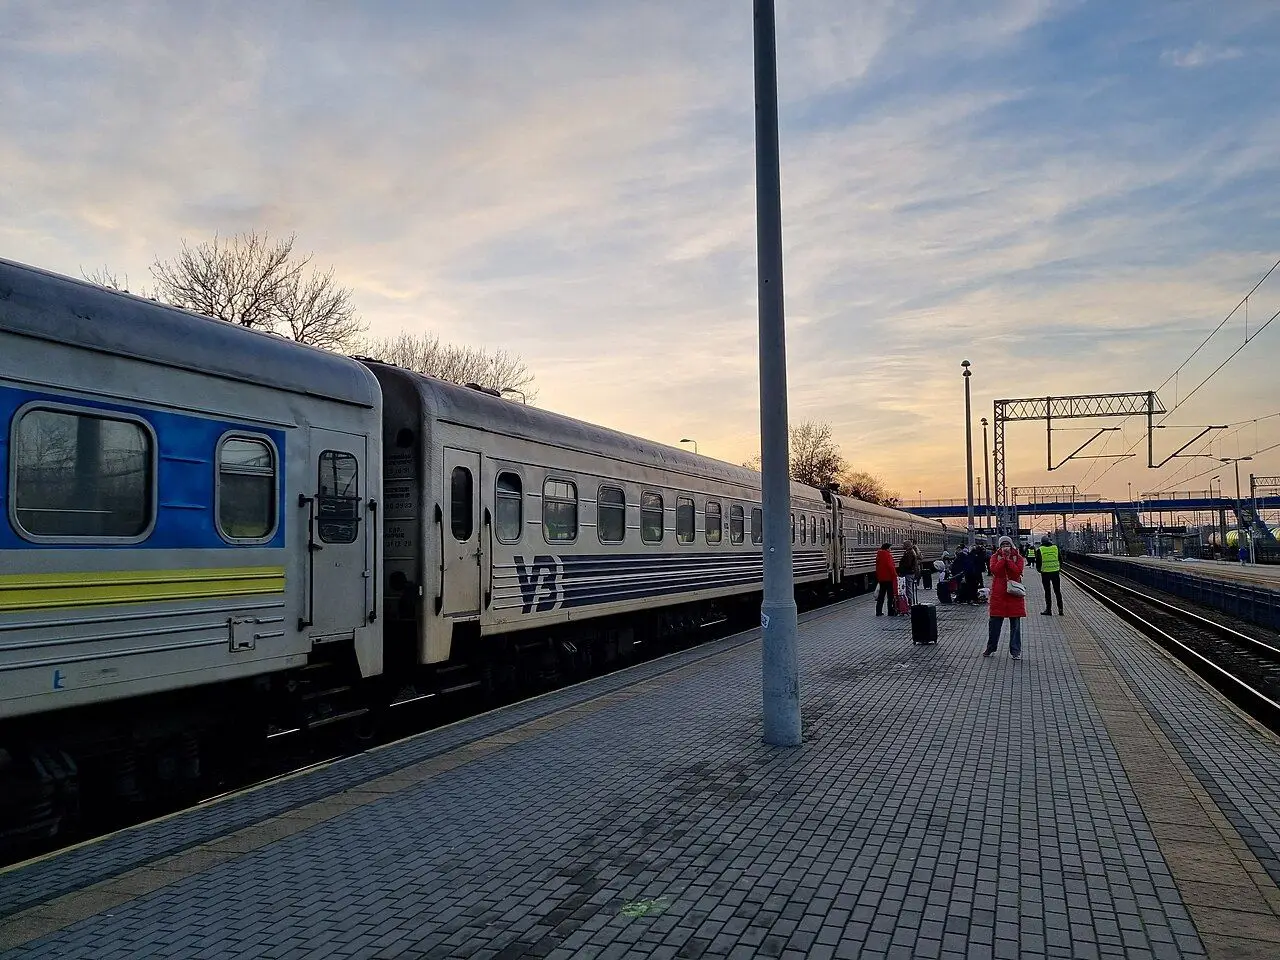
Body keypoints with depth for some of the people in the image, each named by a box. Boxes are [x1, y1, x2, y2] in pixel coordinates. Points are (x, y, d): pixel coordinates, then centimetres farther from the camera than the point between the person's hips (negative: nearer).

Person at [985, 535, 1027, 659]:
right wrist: (1003, 558, -13)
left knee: (1015, 623, 3)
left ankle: (1015, 651, 10)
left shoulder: (1018, 557, 4)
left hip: (1014, 593, -1)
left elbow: (1018, 571, -13)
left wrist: (1008, 559, -12)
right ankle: (991, 647, 20)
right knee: (994, 621, 5)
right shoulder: (995, 557, 6)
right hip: (998, 593, 1)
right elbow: (994, 570, -12)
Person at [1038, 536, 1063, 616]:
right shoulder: (1056, 548, 3)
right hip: (1055, 572, 2)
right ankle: (1060, 609, 9)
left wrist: (1039, 570, 12)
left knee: (1047, 592, 6)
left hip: (1045, 573, -2)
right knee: (1057, 591, 10)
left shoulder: (1040, 550, -4)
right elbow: (1060, 559, 7)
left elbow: (1038, 561, -5)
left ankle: (1048, 609, 7)